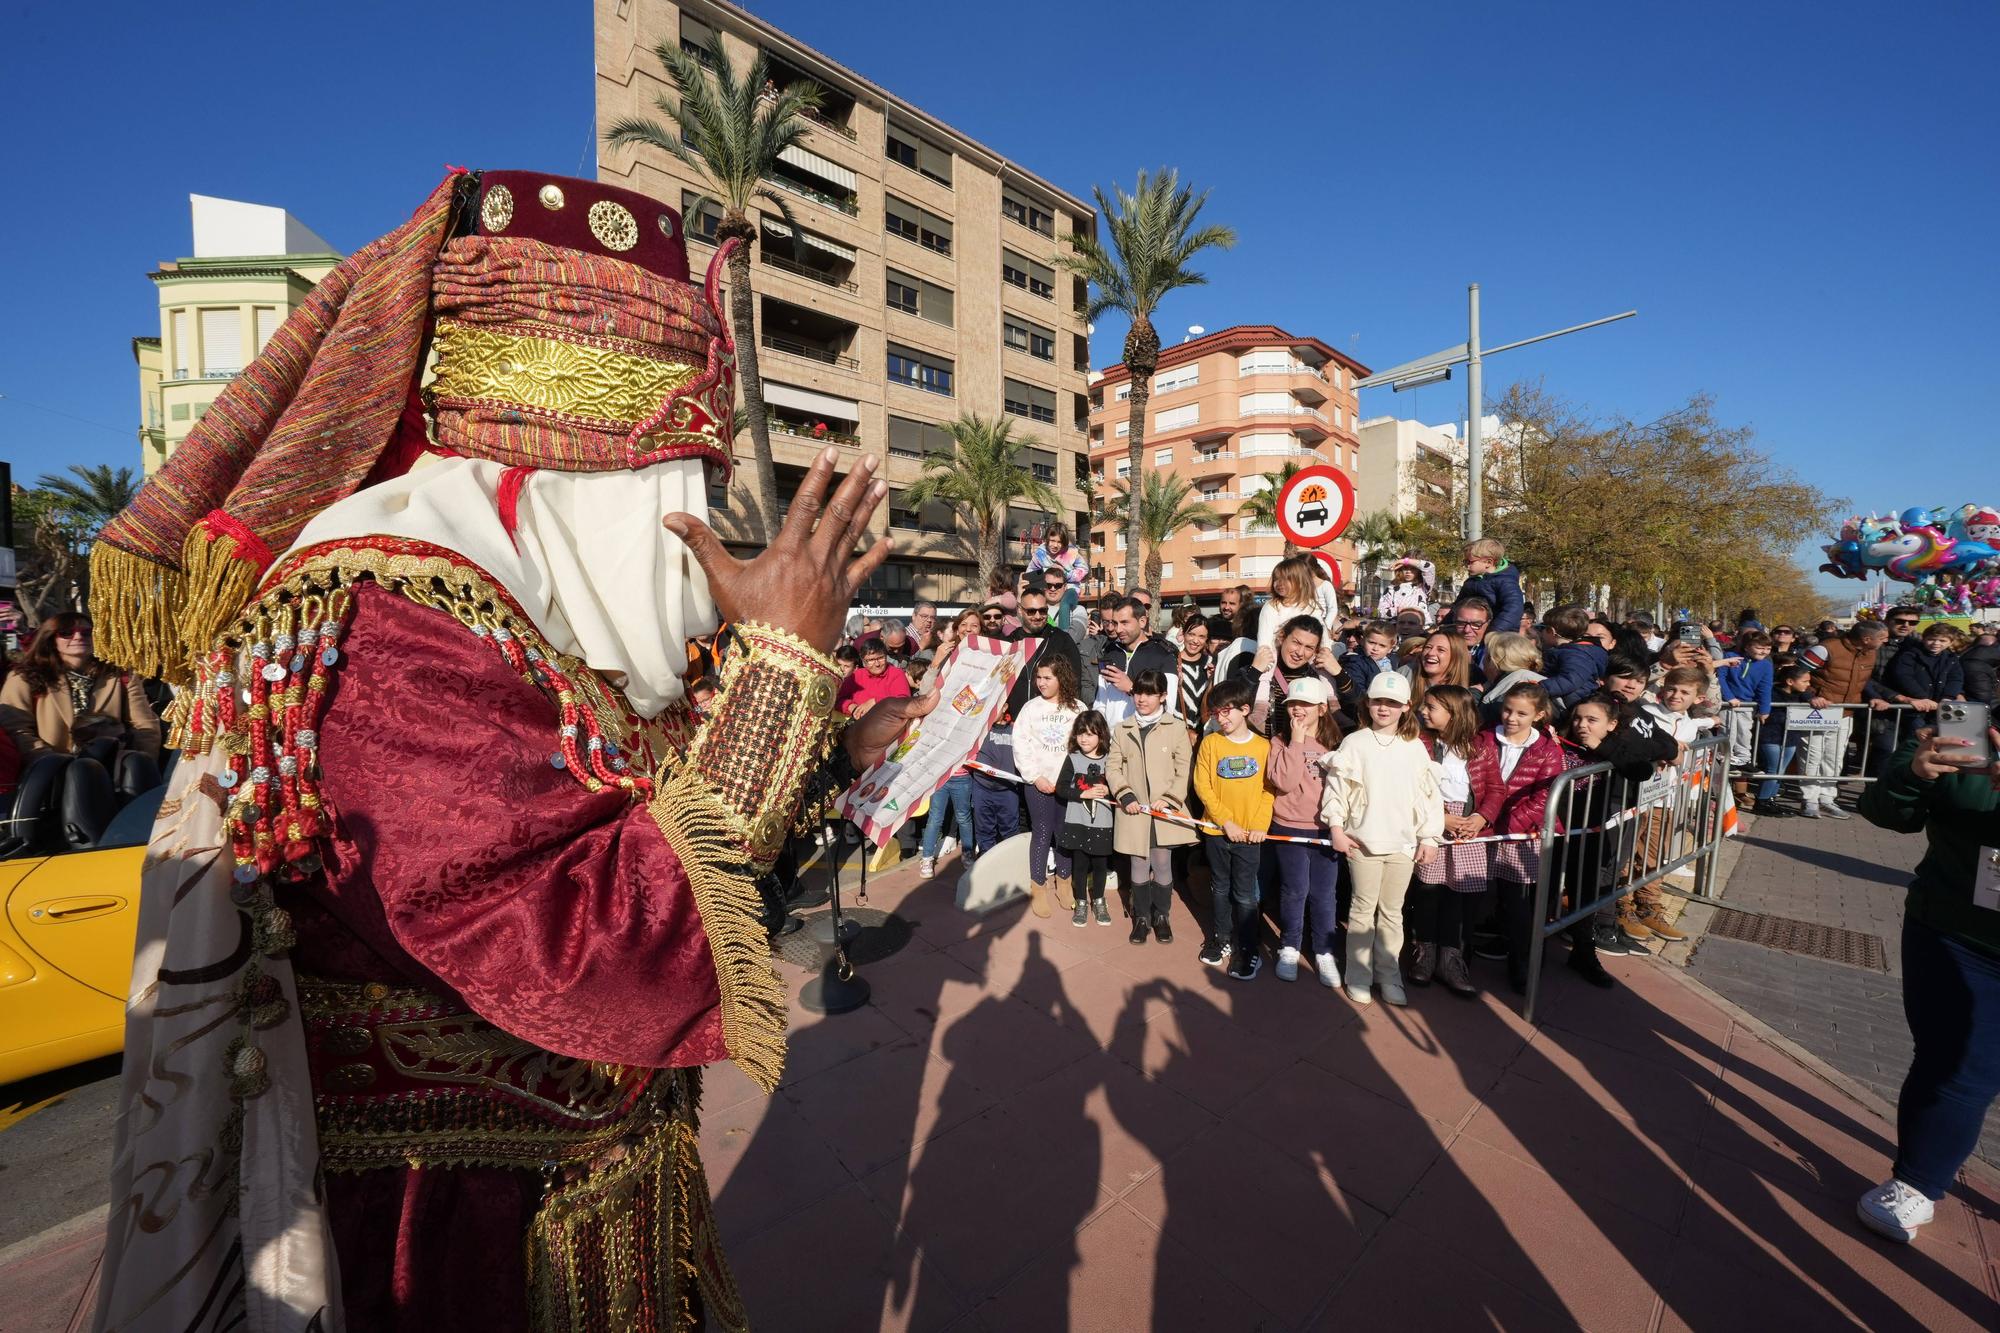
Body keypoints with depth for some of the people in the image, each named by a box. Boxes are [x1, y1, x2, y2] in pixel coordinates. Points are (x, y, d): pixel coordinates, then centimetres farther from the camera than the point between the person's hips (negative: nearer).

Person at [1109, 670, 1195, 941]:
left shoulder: (1176, 728, -2)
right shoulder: (1121, 730, 6)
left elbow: (1184, 770, -3)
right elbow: (1114, 767, 5)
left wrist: (1169, 799, -13)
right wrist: (1125, 795, -9)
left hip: (1165, 810, -2)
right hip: (1134, 810, 2)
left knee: (1162, 865, 6)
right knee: (1138, 866, 9)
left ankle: (1162, 916, 27)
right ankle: (1141, 917, 26)